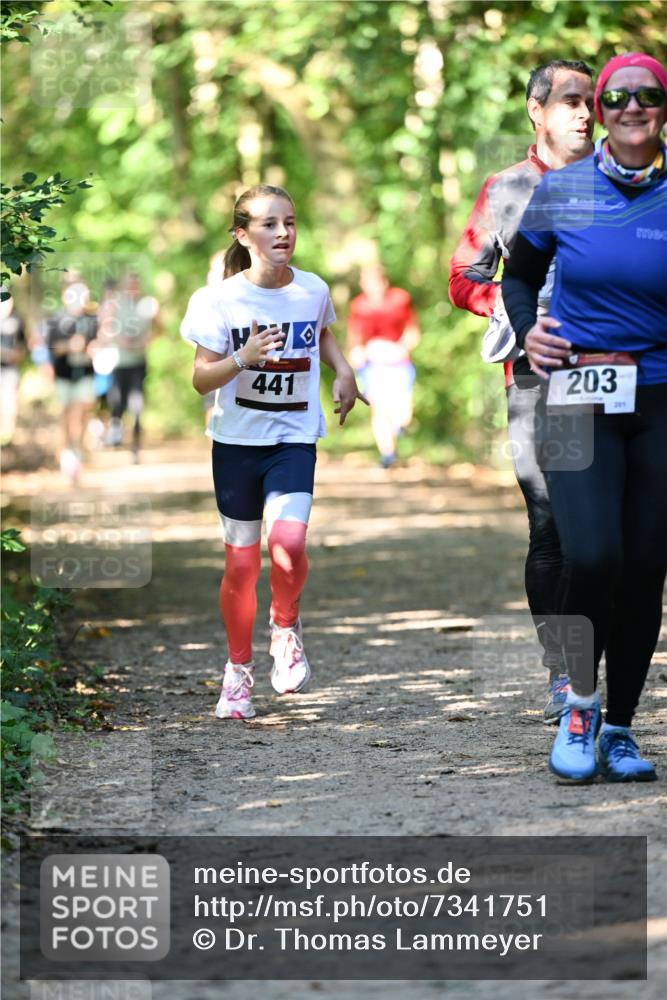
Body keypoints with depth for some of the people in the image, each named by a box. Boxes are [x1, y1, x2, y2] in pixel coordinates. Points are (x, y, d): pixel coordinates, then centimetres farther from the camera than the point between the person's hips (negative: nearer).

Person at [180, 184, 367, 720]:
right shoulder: (220, 300, -9)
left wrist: (344, 372, 4)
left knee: (288, 542, -23)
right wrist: (242, 359, -28)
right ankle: (239, 667, 24)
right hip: (236, 440, 0)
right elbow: (201, 378, -9)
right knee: (241, 561, 4)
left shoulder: (313, 290, -2)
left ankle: (286, 624, 8)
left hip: (294, 438, 0)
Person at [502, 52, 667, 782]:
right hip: (577, 397, -1)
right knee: (592, 558, -19)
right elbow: (519, 274, 18)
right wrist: (526, 330, 1)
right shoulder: (561, 192, 3)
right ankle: (581, 703, 4)